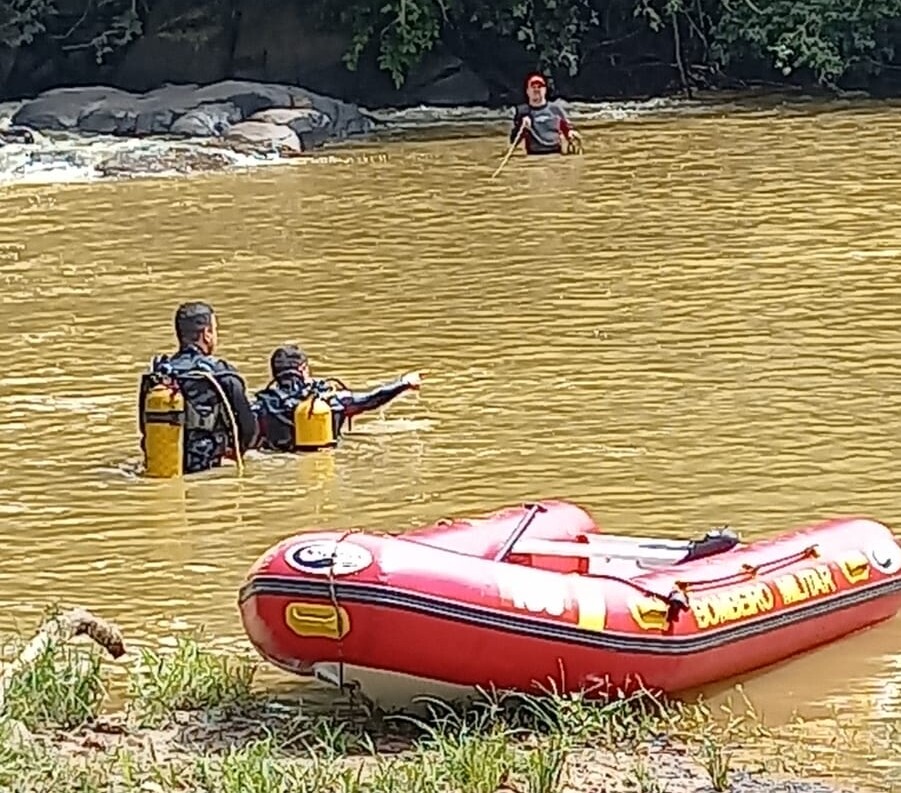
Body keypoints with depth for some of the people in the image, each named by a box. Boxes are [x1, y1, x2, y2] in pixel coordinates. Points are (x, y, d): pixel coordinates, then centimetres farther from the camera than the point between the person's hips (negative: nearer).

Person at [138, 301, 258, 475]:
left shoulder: (156, 375, 5)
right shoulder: (222, 375, -7)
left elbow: (145, 427, 12)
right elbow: (249, 428, -3)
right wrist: (233, 450, 18)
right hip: (204, 471, -5)